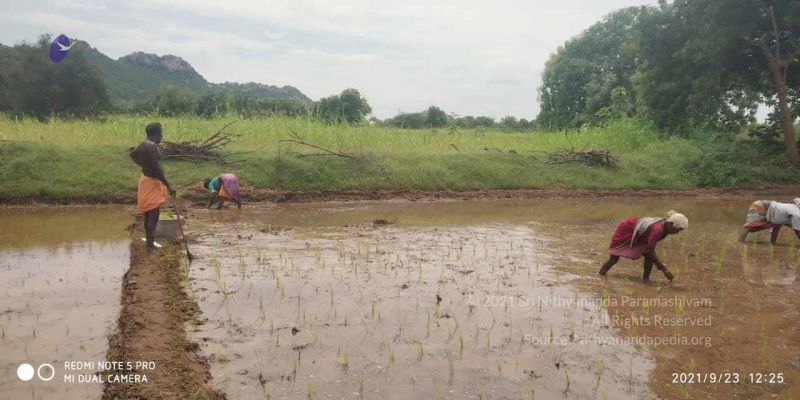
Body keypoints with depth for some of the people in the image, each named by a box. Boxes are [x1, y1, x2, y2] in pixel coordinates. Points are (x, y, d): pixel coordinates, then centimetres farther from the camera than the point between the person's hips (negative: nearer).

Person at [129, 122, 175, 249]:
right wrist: (168, 186, -24)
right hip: (152, 181, -10)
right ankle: (150, 245, -3)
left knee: (149, 214, 19)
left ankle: (149, 240, 31)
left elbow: (133, 154, 27)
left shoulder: (144, 143, 7)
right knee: (153, 215, -6)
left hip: (147, 178, 10)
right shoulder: (151, 146, -24)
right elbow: (156, 169, -27)